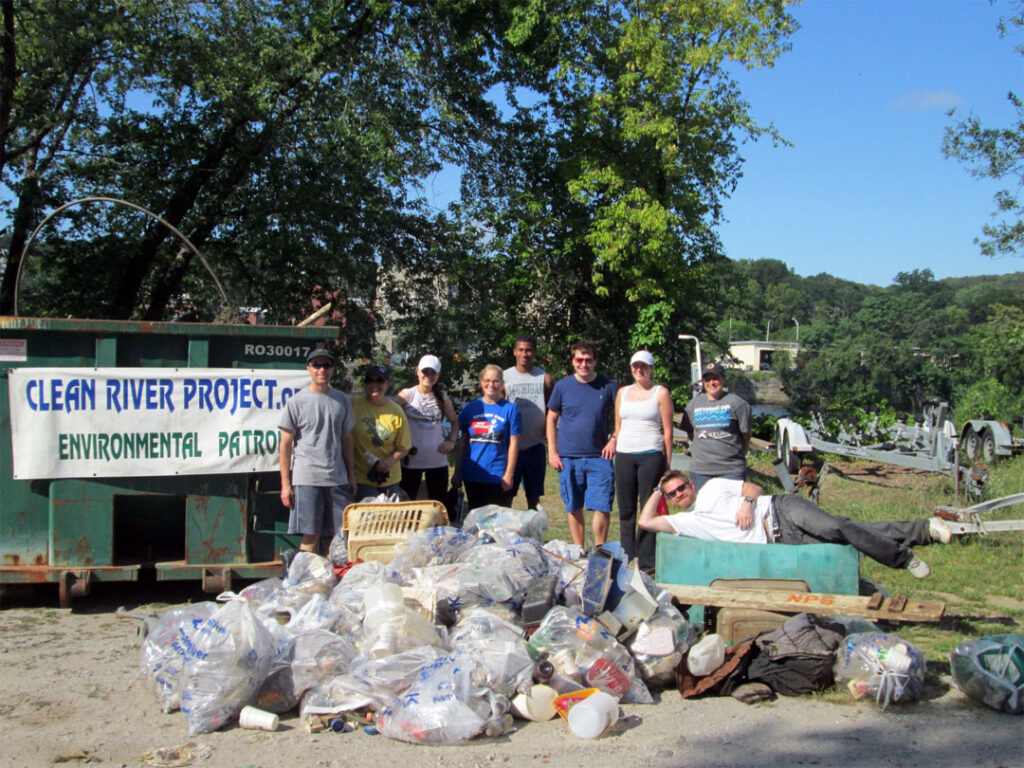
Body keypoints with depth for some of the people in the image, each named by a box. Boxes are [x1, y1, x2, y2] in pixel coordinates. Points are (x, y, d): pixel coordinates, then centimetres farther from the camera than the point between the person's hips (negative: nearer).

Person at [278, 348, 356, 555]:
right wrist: (285, 484, -5)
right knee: (310, 537, -3)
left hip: (337, 478, 4)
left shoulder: (342, 400, 12)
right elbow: (285, 445, 0)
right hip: (307, 478, -4)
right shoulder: (296, 402, -1)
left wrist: (351, 474, 14)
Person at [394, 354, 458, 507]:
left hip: (437, 459, 3)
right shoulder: (407, 395, -3)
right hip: (411, 460, -3)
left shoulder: (442, 398, 7)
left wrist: (452, 441, 2)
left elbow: (454, 421, 18)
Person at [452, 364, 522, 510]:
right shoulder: (470, 409, 6)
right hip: (472, 476, 3)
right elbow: (462, 443, 10)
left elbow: (513, 444, -3)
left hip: (498, 476, -3)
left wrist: (509, 474, -7)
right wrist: (457, 472, 8)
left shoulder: (510, 409, -2)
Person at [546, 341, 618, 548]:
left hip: (599, 456, -1)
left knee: (602, 507, -6)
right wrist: (552, 452, 2)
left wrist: (614, 439, -3)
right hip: (568, 457, 1)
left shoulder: (608, 386, 1)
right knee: (574, 508, 8)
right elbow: (551, 419, 8)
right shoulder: (562, 386, 2)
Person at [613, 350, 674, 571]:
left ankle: (646, 562, 2)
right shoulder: (623, 392, 14)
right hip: (624, 456, 4)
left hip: (651, 455, -4)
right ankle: (626, 559, 16)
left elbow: (667, 430, 0)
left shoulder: (661, 393, 2)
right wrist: (613, 446, 7)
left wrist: (667, 463, -3)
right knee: (626, 510, 7)